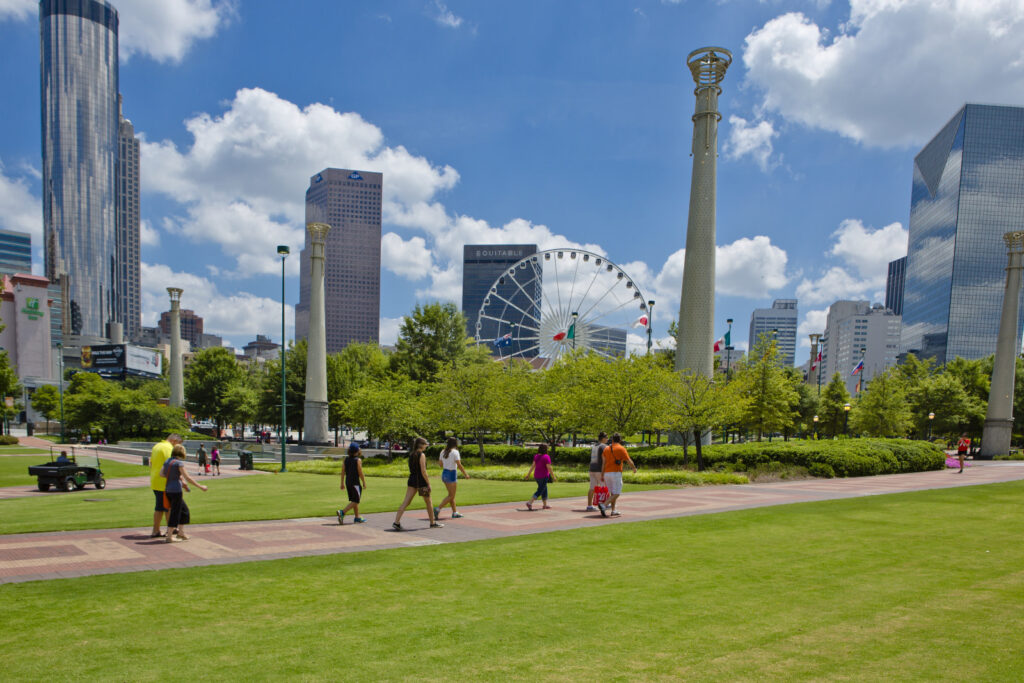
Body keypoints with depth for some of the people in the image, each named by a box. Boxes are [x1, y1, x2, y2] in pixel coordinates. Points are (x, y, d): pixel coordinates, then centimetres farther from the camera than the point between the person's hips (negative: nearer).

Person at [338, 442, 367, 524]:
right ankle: (342, 512, -18)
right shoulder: (358, 460, -12)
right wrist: (364, 483, -4)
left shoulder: (346, 459, 5)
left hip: (347, 482, 7)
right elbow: (360, 473, -13)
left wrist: (342, 483, 11)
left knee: (354, 500, 17)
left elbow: (343, 471, 5)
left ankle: (357, 517, 23)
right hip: (355, 482, -7)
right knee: (355, 501, -1)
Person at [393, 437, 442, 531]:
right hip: (421, 481, -6)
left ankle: (396, 522, -10)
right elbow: (423, 471, -18)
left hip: (412, 480, 6)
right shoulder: (422, 455, -13)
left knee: (406, 502, 0)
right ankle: (433, 523, 22)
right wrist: (428, 483, -13)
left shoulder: (411, 454, 10)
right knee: (428, 503, 10)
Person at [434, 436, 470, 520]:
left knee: (451, 495, 16)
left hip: (444, 473, 7)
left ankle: (455, 512, 20)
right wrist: (465, 474, -7)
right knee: (451, 496, -1)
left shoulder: (443, 452, 7)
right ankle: (438, 509, -13)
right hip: (452, 474, -7)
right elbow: (459, 465, -16)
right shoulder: (455, 452, -12)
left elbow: (441, 464, 11)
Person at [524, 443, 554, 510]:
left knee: (544, 490, 19)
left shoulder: (536, 456, 3)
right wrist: (553, 476, -9)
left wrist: (528, 474, 2)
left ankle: (545, 505, 24)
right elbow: (549, 468, -17)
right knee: (539, 492, -4)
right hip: (543, 477, -7)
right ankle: (529, 503, -17)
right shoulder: (546, 457, -16)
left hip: (536, 476, 7)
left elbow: (533, 465, 1)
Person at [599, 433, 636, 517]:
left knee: (612, 493, 18)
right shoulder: (621, 448, -3)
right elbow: (629, 460, -3)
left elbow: (604, 463, 7)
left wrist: (602, 475, 9)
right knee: (617, 493, -5)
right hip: (616, 473, -6)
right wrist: (634, 468, 16)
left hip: (607, 473, 6)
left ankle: (613, 510, 18)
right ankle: (604, 505, -23)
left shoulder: (606, 449, 11)